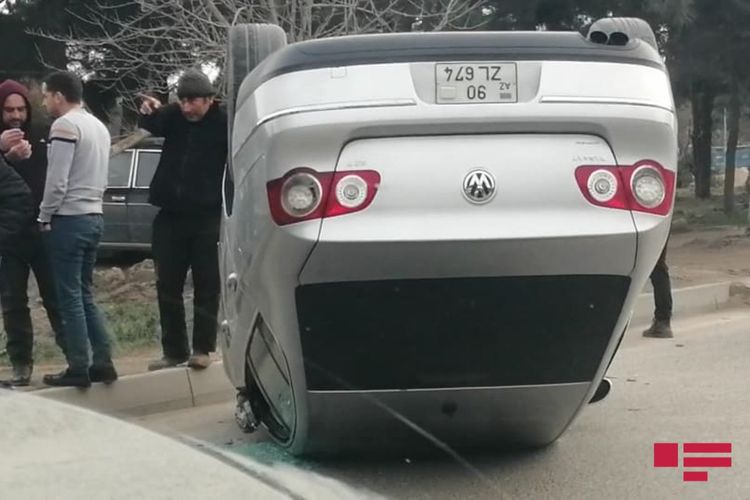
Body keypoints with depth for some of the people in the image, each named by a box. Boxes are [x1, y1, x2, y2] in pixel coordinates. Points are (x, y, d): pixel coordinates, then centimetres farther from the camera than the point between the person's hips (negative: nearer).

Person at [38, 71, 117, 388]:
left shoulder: (64, 125, -13)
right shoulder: (99, 126, 14)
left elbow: (56, 180, -17)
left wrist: (44, 217, -6)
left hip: (69, 219, -8)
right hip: (93, 217, 8)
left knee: (70, 297, -3)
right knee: (84, 294, 13)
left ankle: (78, 369, -1)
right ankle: (103, 362, 11)